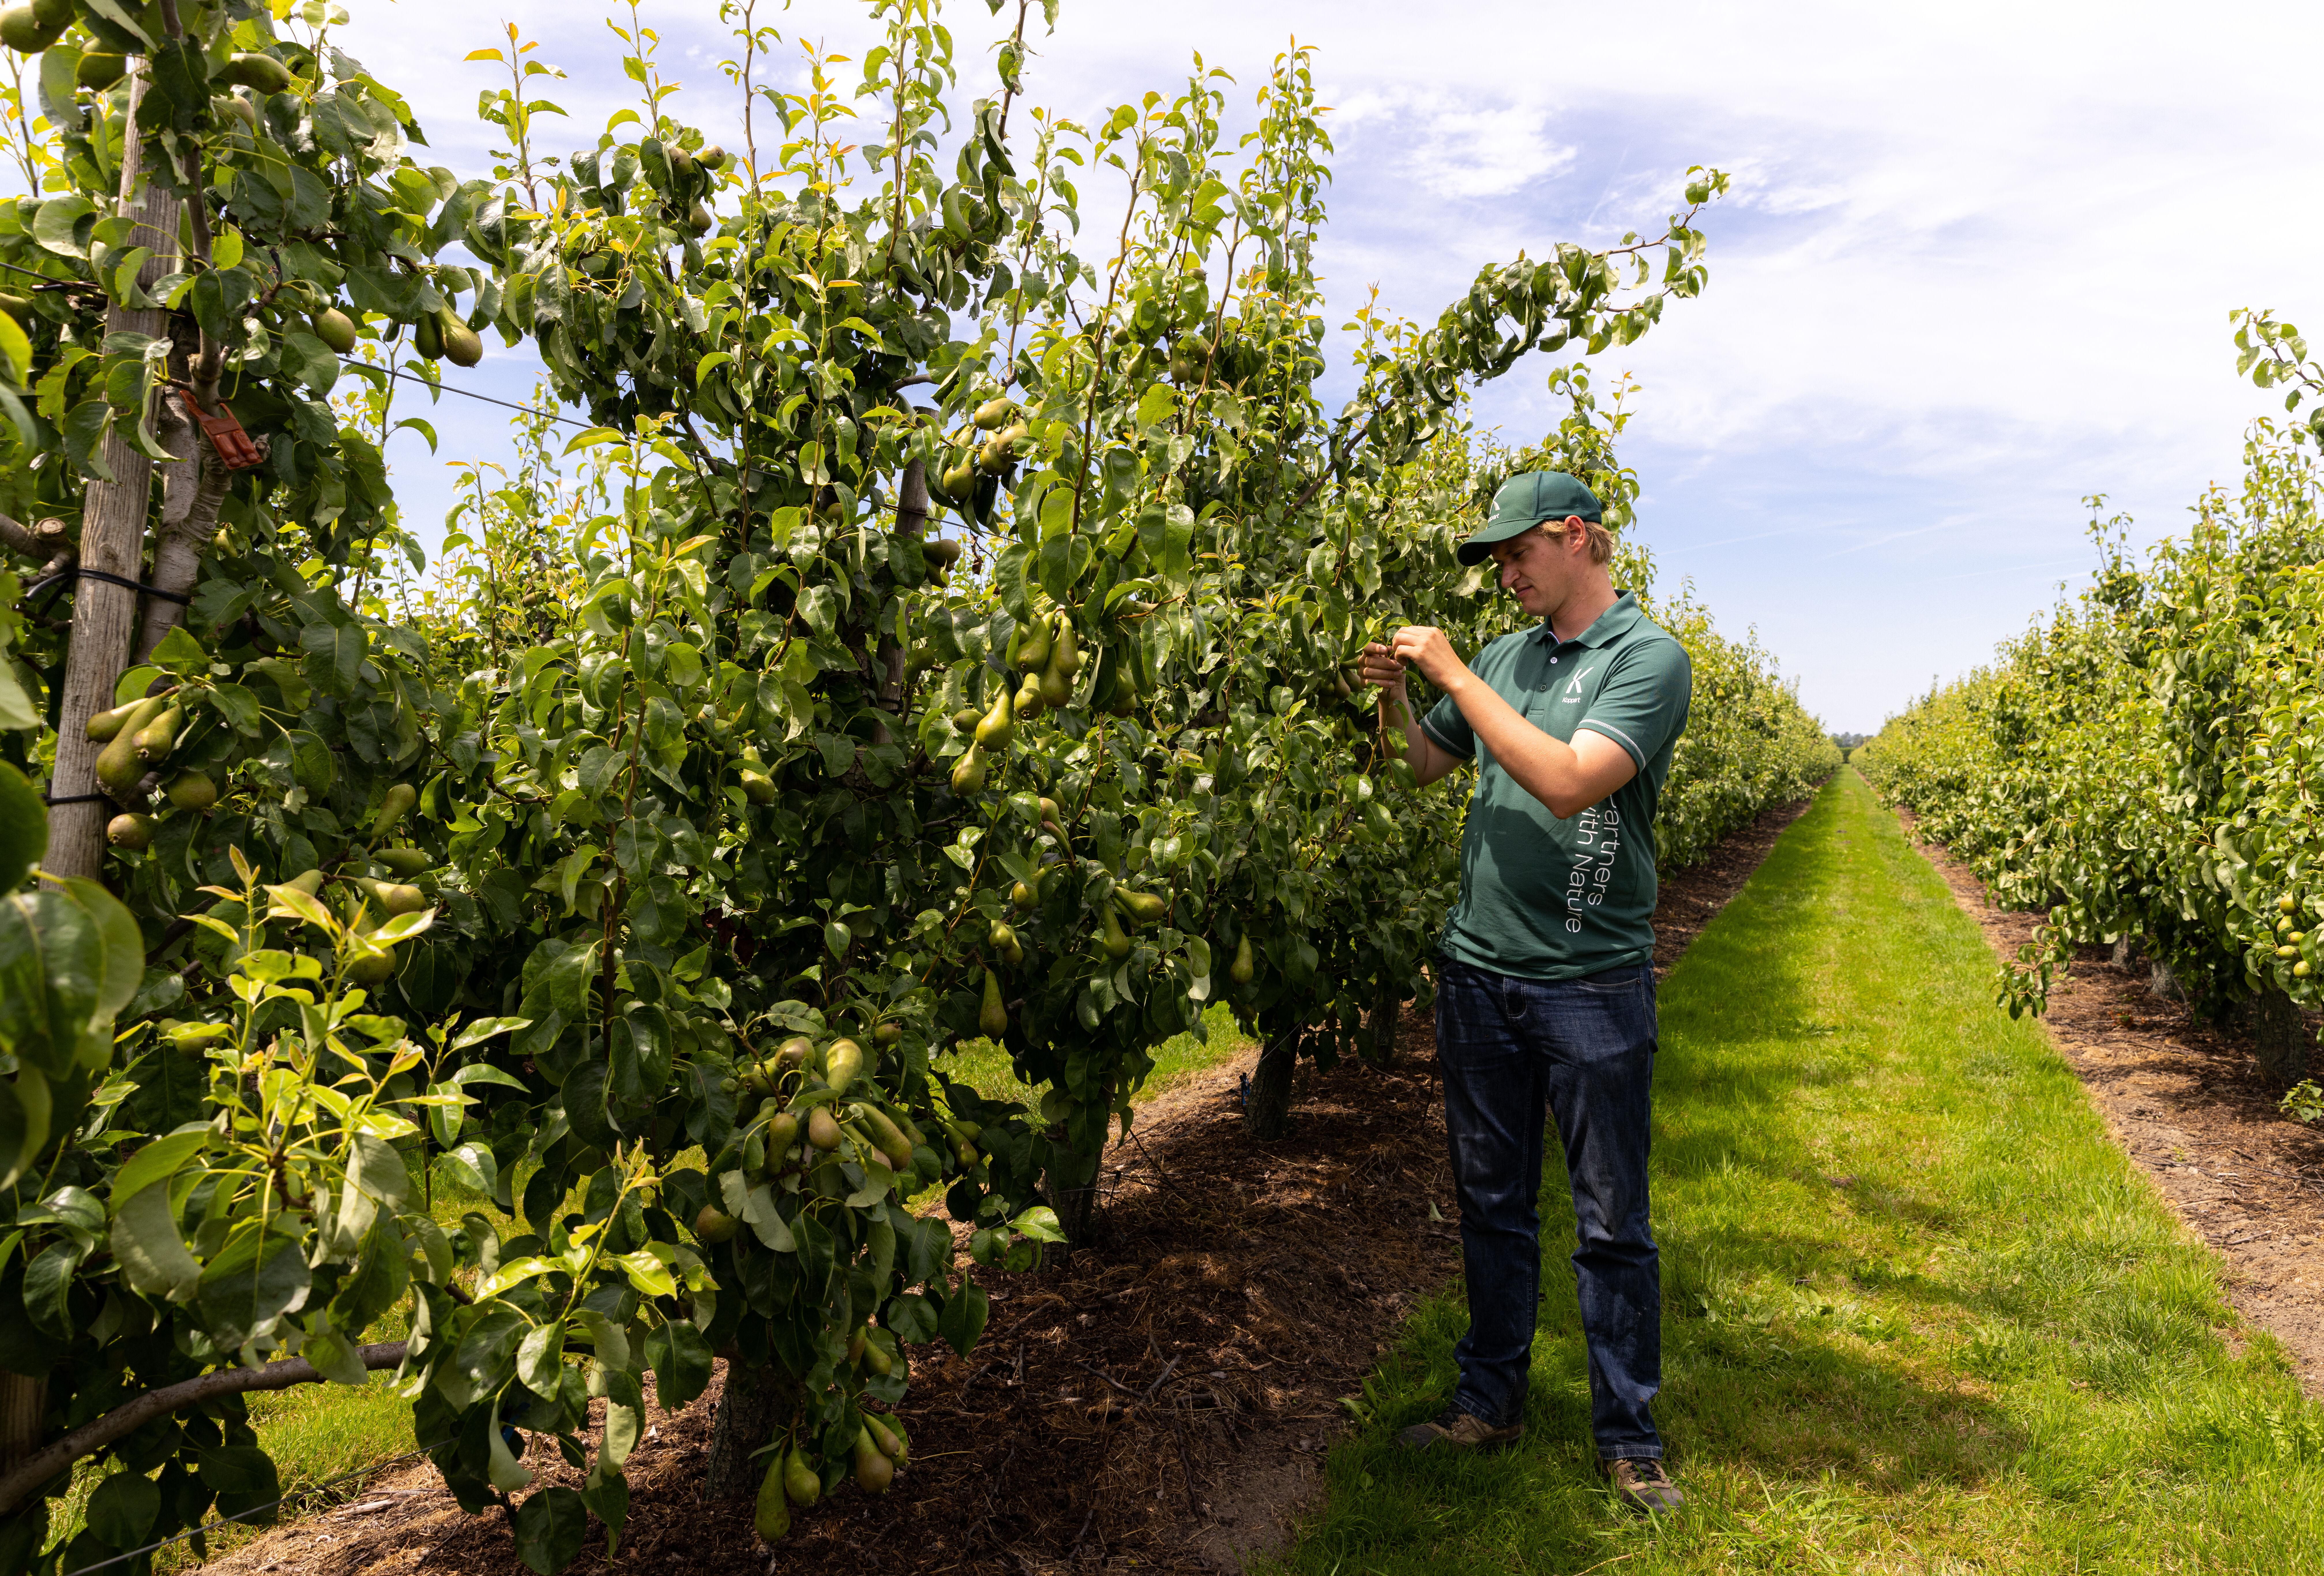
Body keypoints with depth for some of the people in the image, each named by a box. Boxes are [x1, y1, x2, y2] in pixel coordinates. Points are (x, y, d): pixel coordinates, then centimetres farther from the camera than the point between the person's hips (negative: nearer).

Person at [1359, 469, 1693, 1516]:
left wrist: (1452, 674, -19)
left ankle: (1628, 1437, 22)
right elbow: (1428, 764, 21)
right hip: (1478, 970, 5)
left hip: (1592, 982, -5)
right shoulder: (1504, 656, 9)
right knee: (1491, 1203, 15)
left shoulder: (1649, 657, -8)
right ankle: (1491, 1399, 31)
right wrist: (1395, 695, 1)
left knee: (1612, 1222, 7)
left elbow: (1571, 782, -24)